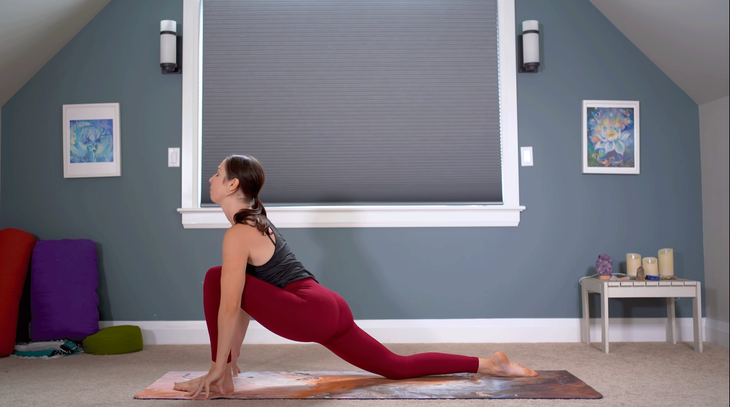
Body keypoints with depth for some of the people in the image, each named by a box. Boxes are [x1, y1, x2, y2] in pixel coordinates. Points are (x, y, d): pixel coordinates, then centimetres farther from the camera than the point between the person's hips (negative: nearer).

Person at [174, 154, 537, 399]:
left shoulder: (238, 234, -9)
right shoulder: (257, 223, 20)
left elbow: (229, 306, -14)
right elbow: (246, 298, 24)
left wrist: (218, 367, -5)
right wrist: (232, 357, 26)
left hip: (310, 313, -10)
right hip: (329, 310, 10)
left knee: (215, 278, -6)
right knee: (398, 367, 16)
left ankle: (220, 382, 0)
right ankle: (489, 364, 19)